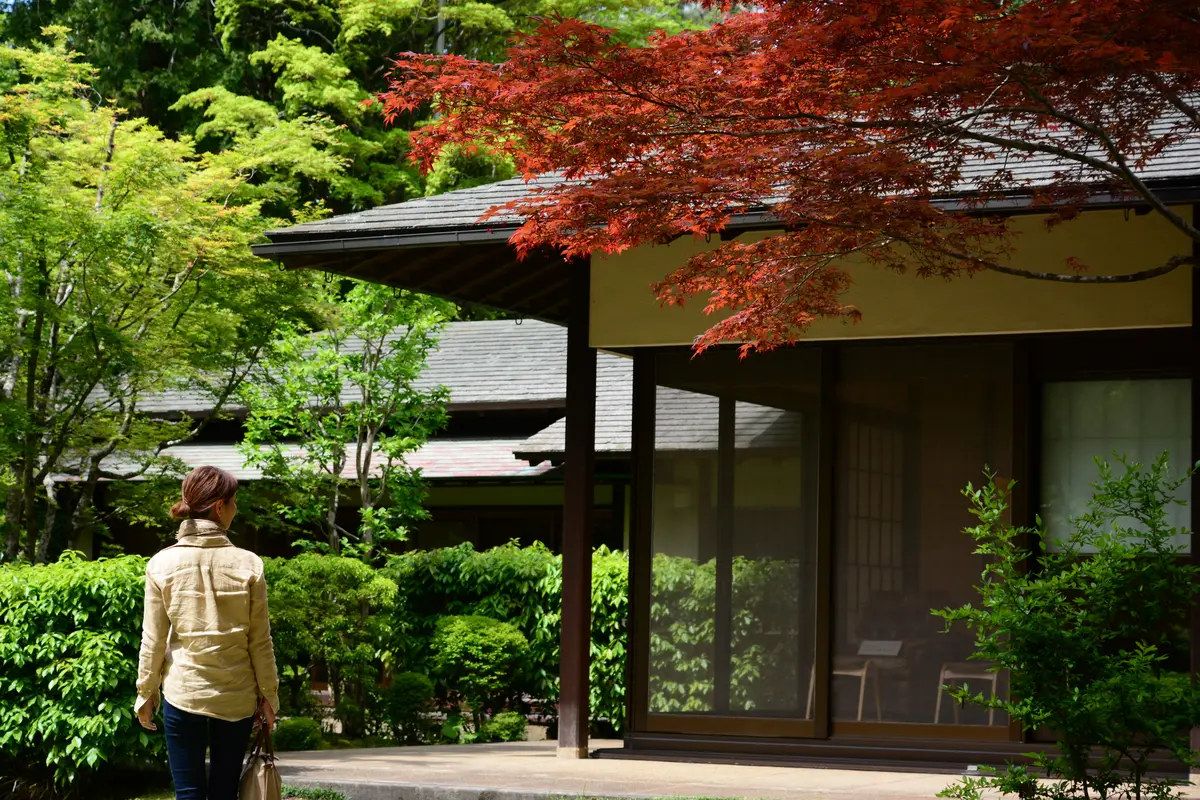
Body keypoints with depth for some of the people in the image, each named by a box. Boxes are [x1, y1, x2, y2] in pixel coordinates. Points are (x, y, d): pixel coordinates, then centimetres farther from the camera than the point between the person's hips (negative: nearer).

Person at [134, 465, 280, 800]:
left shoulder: (163, 563, -5)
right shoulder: (247, 563, -6)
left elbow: (153, 640, -2)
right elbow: (260, 641, -2)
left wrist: (146, 692, 10)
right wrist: (268, 695, 7)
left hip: (182, 694, 0)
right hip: (236, 697, 0)